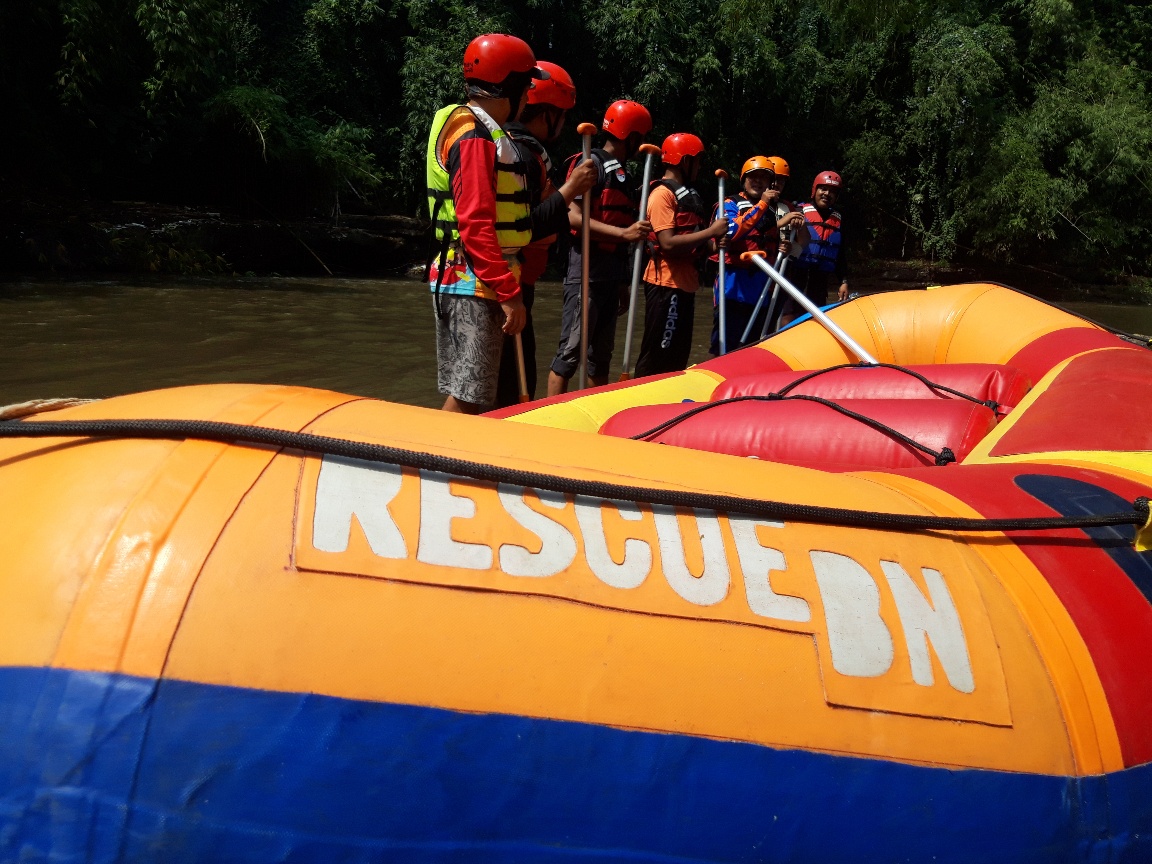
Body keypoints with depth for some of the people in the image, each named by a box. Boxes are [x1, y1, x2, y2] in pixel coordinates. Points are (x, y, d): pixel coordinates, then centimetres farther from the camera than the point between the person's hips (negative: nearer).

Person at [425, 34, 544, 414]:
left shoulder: (485, 132, 18)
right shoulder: (475, 139, -14)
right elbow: (476, 226, -21)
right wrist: (509, 293, -21)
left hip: (472, 283, 10)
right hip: (473, 286, -10)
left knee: (466, 395, 13)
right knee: (468, 398, -8)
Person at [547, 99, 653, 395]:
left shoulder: (625, 176, 20)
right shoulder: (590, 164, -6)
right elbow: (575, 218, -16)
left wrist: (623, 282, 22)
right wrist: (623, 232, -23)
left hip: (611, 276, 9)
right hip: (586, 271, -9)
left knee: (602, 353, 12)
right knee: (572, 350, -9)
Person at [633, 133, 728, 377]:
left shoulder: (686, 194, 19)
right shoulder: (663, 194, -12)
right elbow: (668, 243, -22)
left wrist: (714, 243, 4)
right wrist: (711, 232, -18)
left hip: (685, 283, 10)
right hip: (666, 284, -10)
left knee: (678, 356, 15)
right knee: (657, 358, -7)